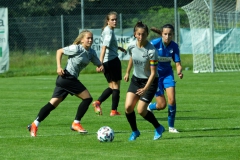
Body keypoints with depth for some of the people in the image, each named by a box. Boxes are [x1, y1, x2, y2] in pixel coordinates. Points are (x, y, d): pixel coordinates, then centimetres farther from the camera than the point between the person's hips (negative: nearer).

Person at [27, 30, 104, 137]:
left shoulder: (91, 53, 13)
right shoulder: (77, 49, -9)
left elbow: (99, 64, 19)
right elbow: (59, 51, -4)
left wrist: (101, 68, -5)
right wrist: (59, 67, -13)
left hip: (71, 79, 8)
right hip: (67, 77, -8)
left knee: (53, 103, 4)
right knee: (87, 98, -5)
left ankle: (35, 125, 1)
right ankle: (76, 124, 2)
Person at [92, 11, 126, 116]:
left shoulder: (108, 30, 15)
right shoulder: (109, 32, -14)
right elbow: (104, 47, -27)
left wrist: (119, 48, 40)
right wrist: (100, 62, -36)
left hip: (106, 62, 9)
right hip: (113, 60, -9)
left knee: (112, 86, 16)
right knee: (116, 86, 1)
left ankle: (98, 102, -4)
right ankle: (114, 110, 2)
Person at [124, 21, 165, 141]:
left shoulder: (151, 51, -25)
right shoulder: (132, 46, -9)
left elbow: (153, 73, -22)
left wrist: (145, 88, -31)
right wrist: (127, 73, 26)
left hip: (150, 81, -5)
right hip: (136, 79, 5)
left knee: (141, 110, -10)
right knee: (128, 106, -10)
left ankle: (158, 128, 15)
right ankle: (134, 131, 12)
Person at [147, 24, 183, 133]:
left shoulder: (174, 46, -11)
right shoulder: (155, 43, -21)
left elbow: (178, 63, -10)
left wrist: (179, 71, -31)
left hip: (167, 74, 3)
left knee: (172, 99, -13)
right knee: (162, 105, -6)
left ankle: (171, 127, 3)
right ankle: (149, 107, 31)